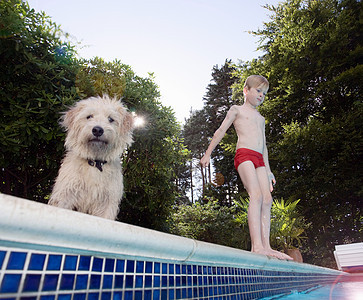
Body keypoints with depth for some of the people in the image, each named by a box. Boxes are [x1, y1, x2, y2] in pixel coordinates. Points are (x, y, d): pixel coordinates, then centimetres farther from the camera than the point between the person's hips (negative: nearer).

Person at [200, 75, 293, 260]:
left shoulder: (261, 118, 31)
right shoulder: (237, 110, 14)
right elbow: (221, 131, 9)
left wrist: (268, 171, 22)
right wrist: (208, 153, 1)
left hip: (259, 159, 7)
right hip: (244, 154, -6)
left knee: (267, 200, -7)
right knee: (256, 195, -24)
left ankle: (266, 246, -7)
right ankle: (256, 245, -28)